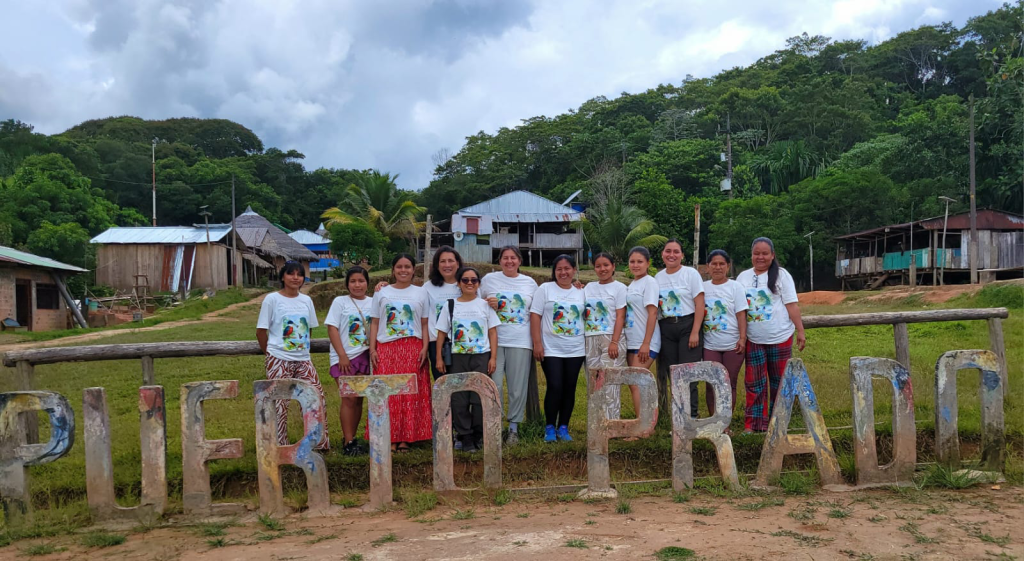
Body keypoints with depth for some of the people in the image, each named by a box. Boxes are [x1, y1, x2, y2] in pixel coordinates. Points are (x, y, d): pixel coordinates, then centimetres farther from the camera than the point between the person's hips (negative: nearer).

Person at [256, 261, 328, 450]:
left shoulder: (306, 300, 8)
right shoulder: (272, 299, -5)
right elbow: (261, 331, -1)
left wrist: (302, 348, 10)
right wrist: (271, 353, 4)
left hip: (303, 360, 4)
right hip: (279, 361, -4)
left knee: (317, 397, 2)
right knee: (280, 404, 1)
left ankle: (320, 442, 16)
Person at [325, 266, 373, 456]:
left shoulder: (373, 303, 8)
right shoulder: (340, 302, -1)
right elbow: (332, 329, -6)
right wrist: (342, 355, -12)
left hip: (365, 356, 4)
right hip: (344, 358, -3)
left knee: (359, 399, 7)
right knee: (349, 399, -7)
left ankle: (352, 438, 17)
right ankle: (348, 443, -1)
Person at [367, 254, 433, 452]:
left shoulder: (421, 293, 10)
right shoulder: (382, 293, 11)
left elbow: (425, 324, 6)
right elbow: (374, 323, 9)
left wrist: (424, 348, -5)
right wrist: (372, 349, -1)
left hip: (413, 349, 0)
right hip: (386, 348, 0)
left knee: (412, 393, -2)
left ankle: (406, 438, 5)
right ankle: (390, 438, 2)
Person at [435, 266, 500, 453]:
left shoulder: (485, 305, 6)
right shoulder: (449, 306, 7)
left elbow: (493, 332, 5)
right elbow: (442, 333, 7)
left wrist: (493, 357, -3)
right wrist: (439, 358, 1)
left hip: (481, 357, -1)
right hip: (457, 357, 1)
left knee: (479, 399, -2)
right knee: (459, 400, 0)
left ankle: (478, 435, 14)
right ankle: (466, 437, 10)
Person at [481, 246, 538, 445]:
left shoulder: (530, 283, 11)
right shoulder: (489, 279, 7)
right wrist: (488, 305, -8)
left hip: (520, 342, 1)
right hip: (494, 340, -1)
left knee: (518, 388, 4)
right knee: (494, 386, -5)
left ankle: (514, 428, 16)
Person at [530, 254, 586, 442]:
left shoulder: (581, 293, 12)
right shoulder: (545, 289, 1)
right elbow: (535, 316, -4)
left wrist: (588, 344, 9)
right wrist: (537, 343, -11)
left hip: (575, 350, 3)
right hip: (551, 349, -3)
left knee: (569, 389, 4)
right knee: (555, 387, -10)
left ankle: (563, 427, 16)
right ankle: (550, 427, 6)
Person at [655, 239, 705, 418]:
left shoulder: (691, 273, -3)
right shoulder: (658, 277, 11)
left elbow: (700, 304, -7)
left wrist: (695, 332, -13)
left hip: (687, 325, -4)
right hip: (666, 329, 4)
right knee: (672, 374, 5)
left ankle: (691, 417, 0)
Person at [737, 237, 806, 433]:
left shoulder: (781, 275, -2)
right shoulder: (743, 277, 8)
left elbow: (792, 305, -4)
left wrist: (800, 331, -8)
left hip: (780, 338, -2)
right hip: (753, 341, 2)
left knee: (780, 382, 8)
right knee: (754, 383, 1)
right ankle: (753, 425, 5)